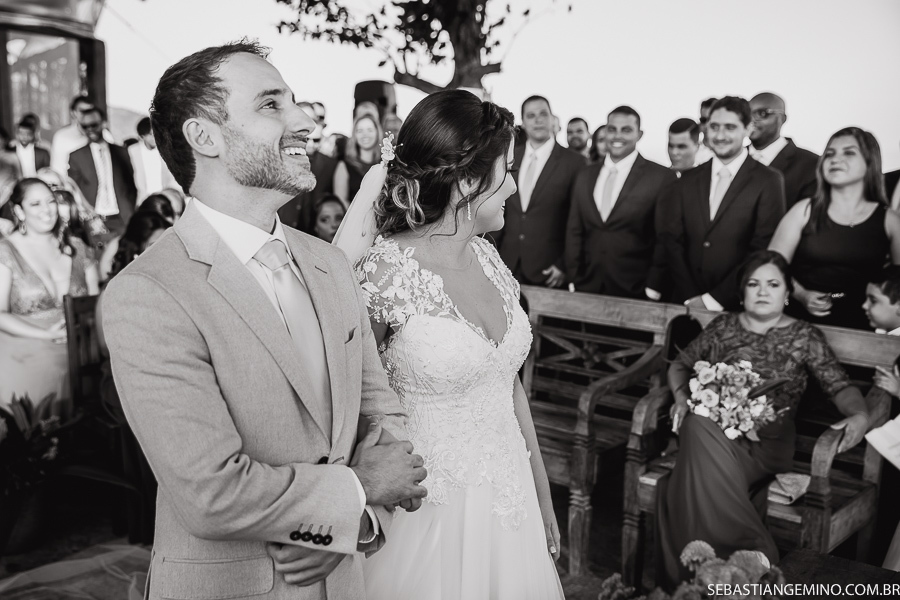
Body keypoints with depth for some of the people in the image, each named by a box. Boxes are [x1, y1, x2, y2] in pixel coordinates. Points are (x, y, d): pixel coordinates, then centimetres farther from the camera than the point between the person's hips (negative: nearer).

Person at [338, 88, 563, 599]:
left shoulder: (489, 259, 0)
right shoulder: (383, 271, -20)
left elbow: (510, 387, 8)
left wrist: (544, 501, 13)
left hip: (511, 501, 6)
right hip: (432, 512, -6)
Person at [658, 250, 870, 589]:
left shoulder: (804, 337, 9)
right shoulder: (723, 326, 15)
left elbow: (839, 385, 3)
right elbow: (681, 365, 22)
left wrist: (860, 415, -18)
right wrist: (681, 397, 2)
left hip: (767, 445, -2)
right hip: (715, 432, 2)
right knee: (698, 425, -36)